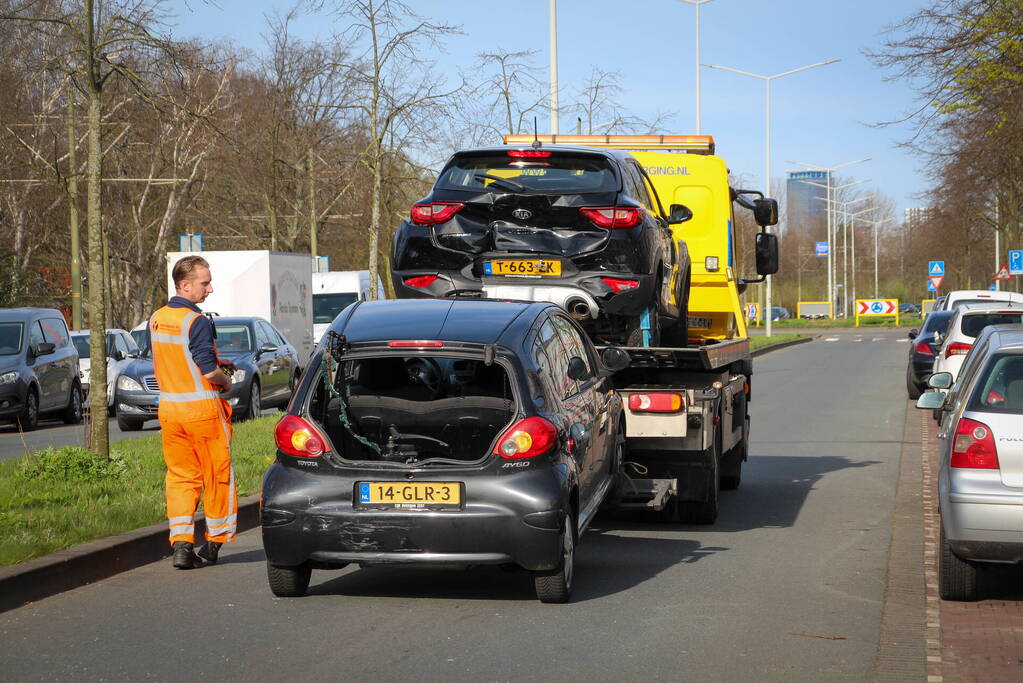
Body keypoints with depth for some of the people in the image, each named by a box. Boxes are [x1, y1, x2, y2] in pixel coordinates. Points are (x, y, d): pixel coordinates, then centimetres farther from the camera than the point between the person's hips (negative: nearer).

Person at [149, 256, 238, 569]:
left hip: (169, 408, 6)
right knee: (217, 476, 9)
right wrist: (225, 381, 1)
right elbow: (209, 371, -22)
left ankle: (181, 543, -2)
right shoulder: (197, 322, -18)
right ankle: (215, 542, 17)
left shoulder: (156, 319, 7)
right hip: (202, 408, -6)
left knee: (180, 476, 9)